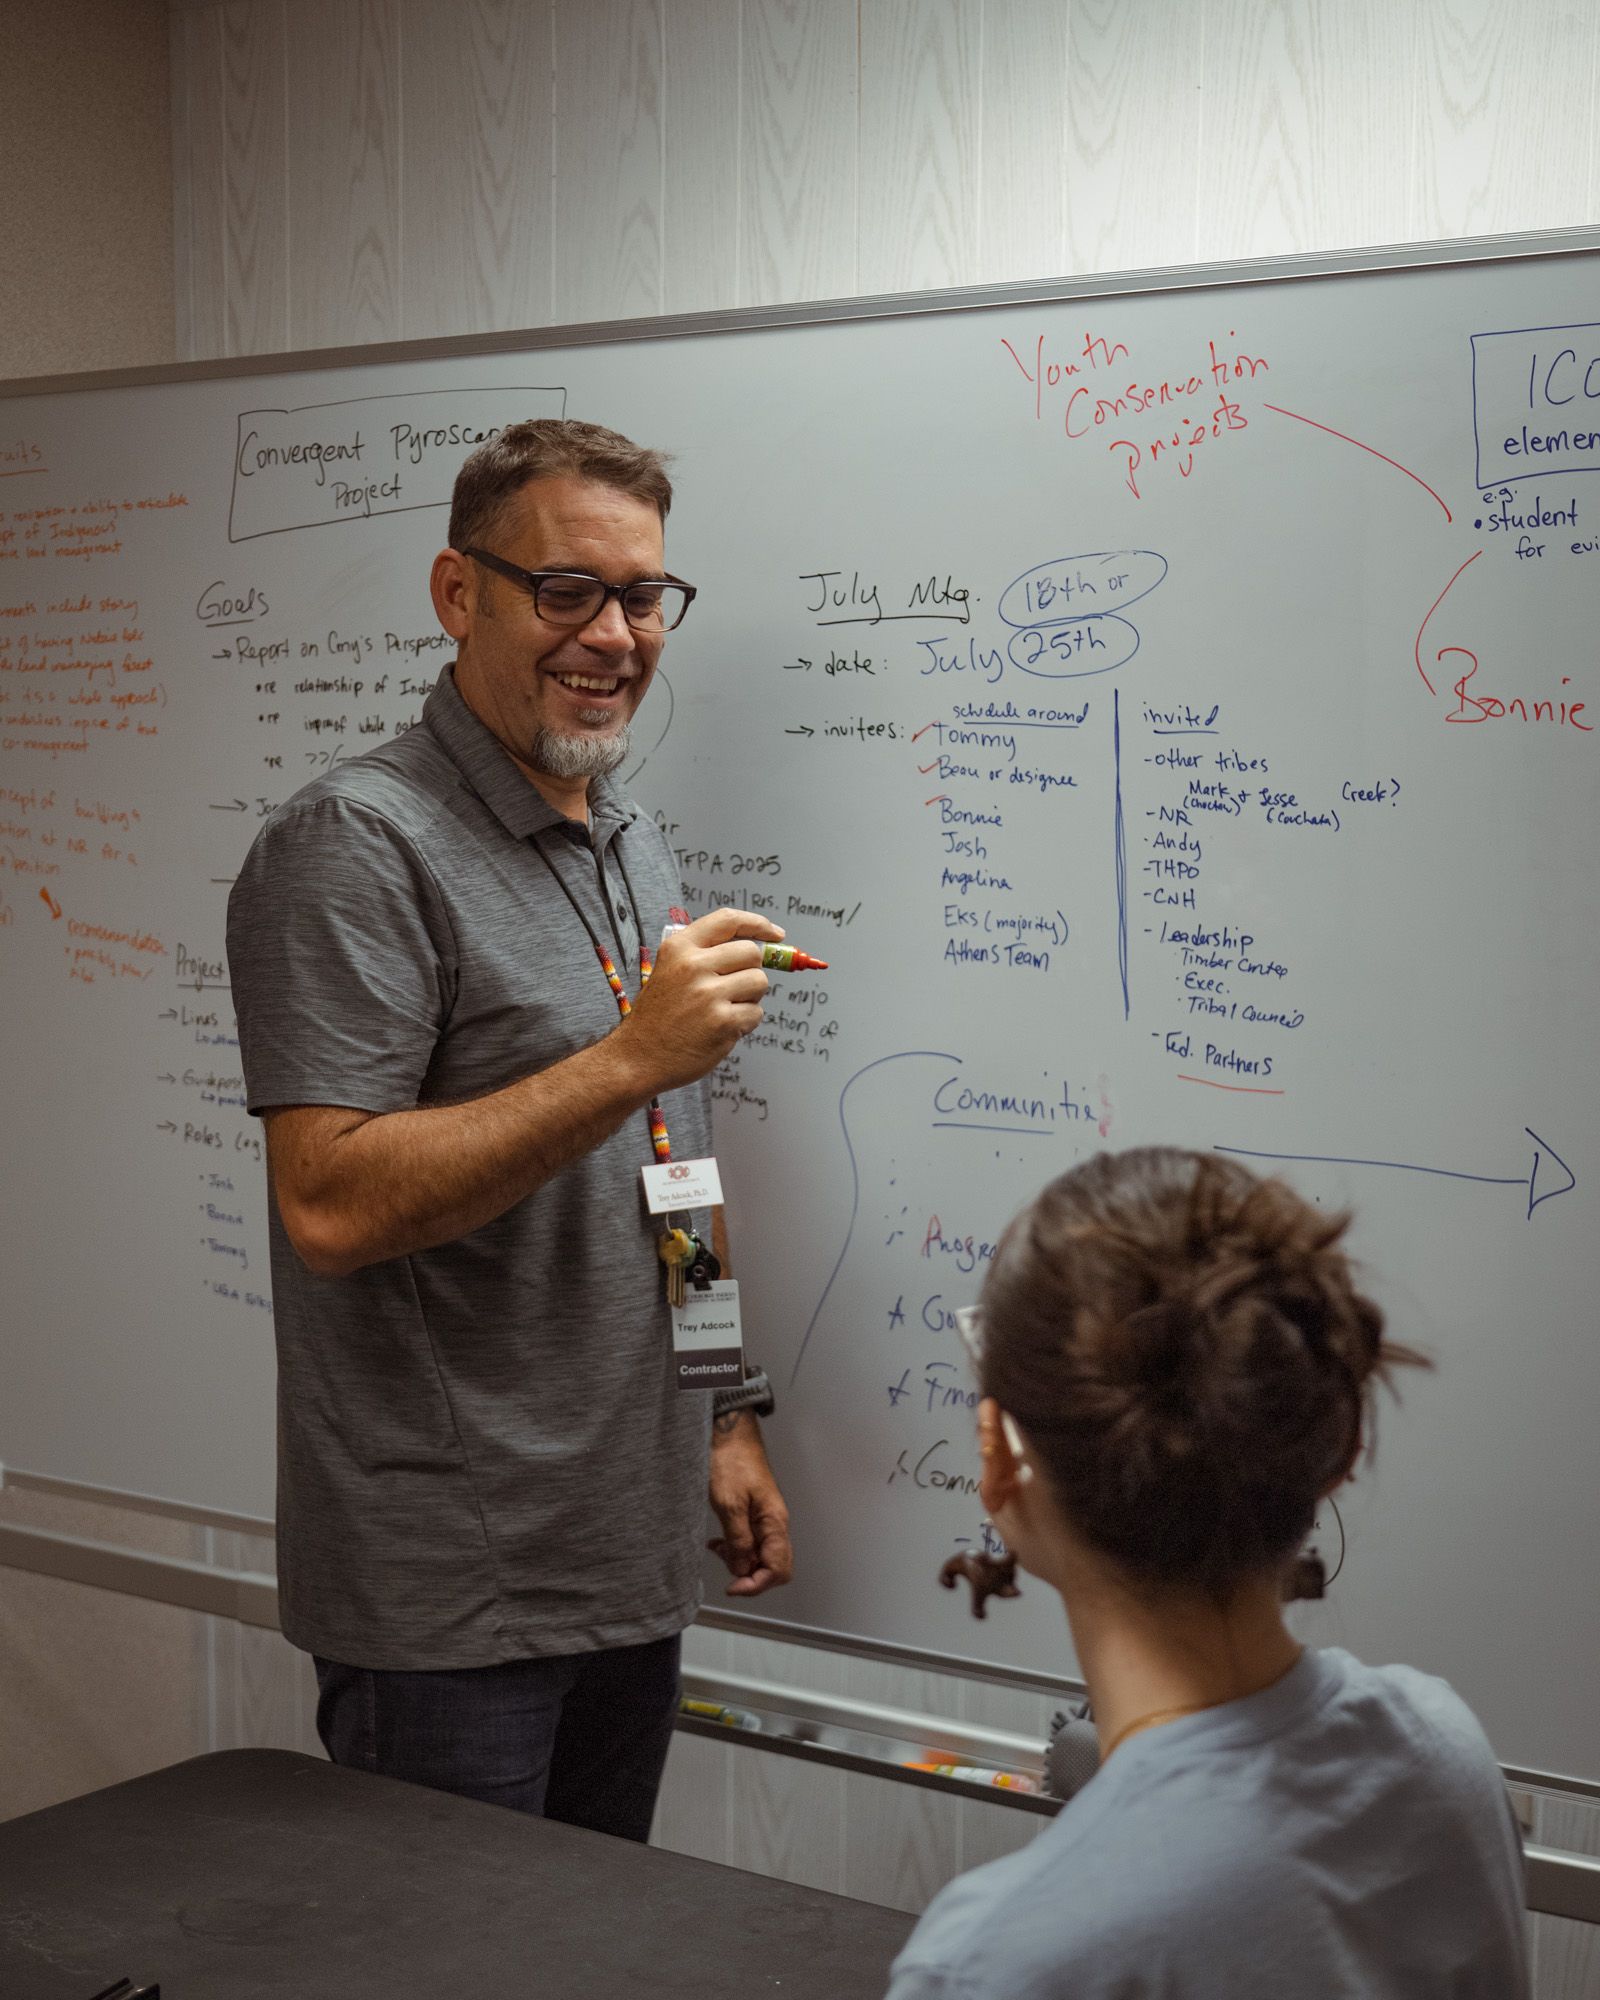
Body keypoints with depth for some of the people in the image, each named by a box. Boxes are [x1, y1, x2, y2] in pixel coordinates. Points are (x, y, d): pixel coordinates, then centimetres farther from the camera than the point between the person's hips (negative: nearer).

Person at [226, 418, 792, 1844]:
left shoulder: (634, 843, 14)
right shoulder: (358, 844, -14)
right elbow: (332, 1207, -24)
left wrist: (726, 1420, 17)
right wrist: (631, 1057, -26)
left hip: (635, 1562, 8)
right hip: (449, 1601, -8)